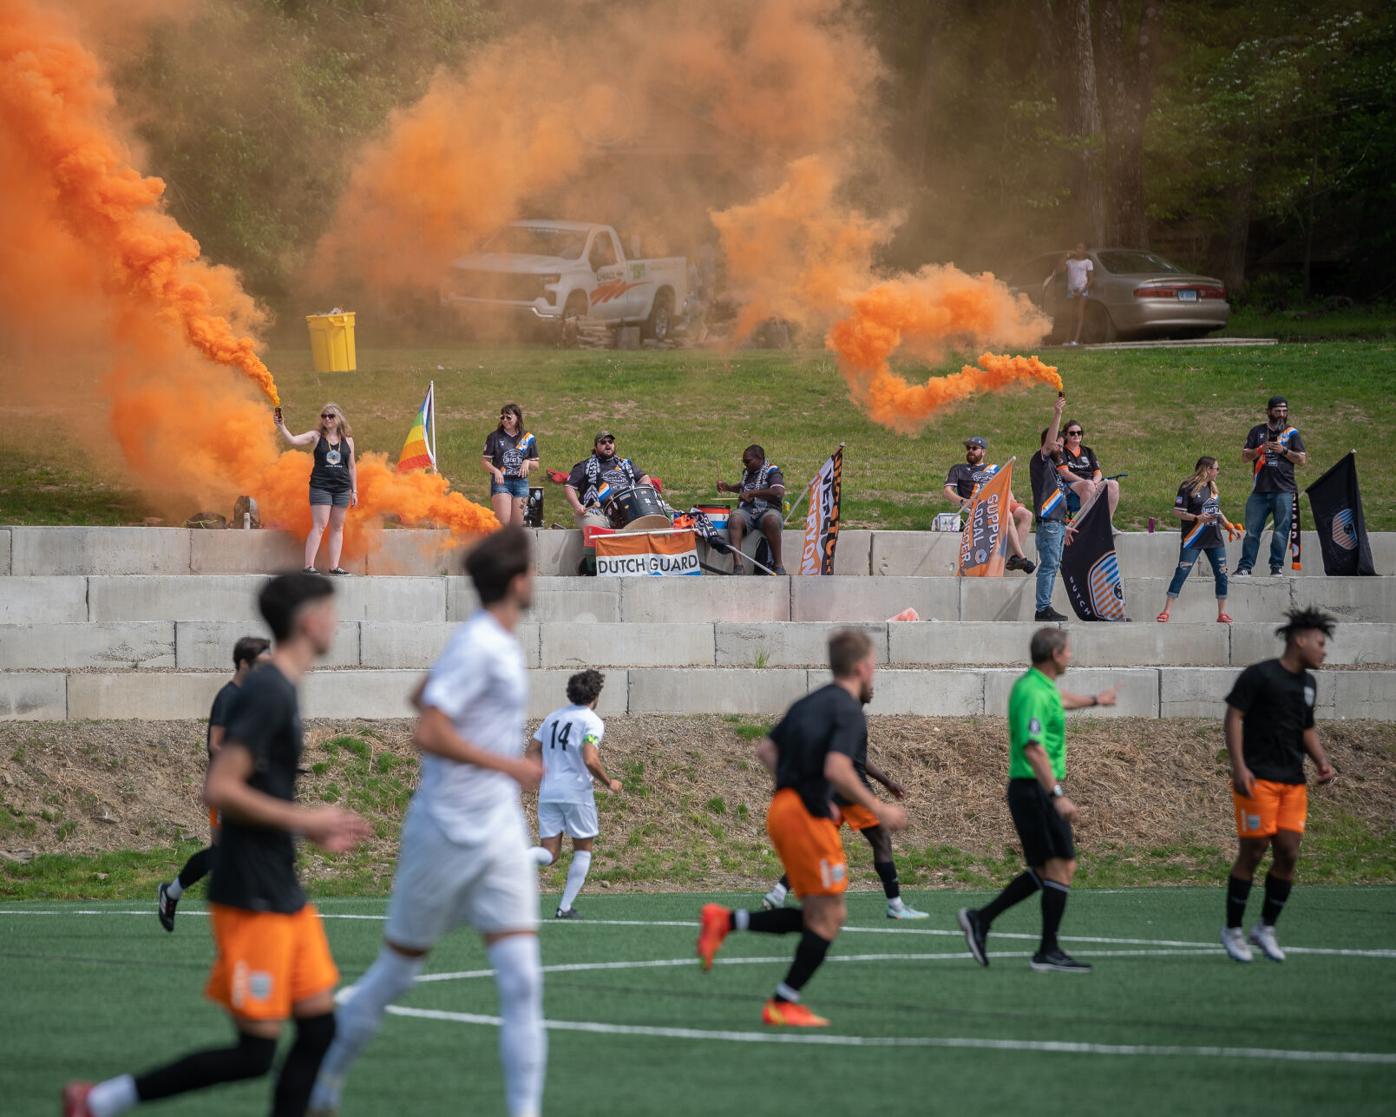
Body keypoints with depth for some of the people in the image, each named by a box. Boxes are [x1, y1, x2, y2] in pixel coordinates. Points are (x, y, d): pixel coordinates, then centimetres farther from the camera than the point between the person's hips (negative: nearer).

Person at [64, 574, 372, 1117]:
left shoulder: (281, 690, 14)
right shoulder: (267, 692, -16)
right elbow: (219, 789, -23)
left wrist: (318, 832, 13)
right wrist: (303, 819, -17)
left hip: (282, 893, 10)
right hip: (252, 901, -10)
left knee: (319, 1026, 6)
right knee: (255, 1052, -6)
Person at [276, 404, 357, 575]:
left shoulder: (347, 440, 8)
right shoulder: (316, 436, 2)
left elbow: (352, 466, 12)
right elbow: (293, 440, -10)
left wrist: (354, 491, 10)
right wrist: (281, 426, -25)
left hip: (342, 488, 3)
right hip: (320, 487, -3)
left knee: (337, 528, 5)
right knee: (319, 526, -9)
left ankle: (334, 566, 8)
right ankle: (309, 566, -10)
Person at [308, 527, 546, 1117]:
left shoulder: (497, 642, 10)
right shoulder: (478, 646, -18)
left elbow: (422, 694, 24)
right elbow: (427, 734, -25)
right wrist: (507, 765, -22)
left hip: (499, 834, 8)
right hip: (446, 835, -8)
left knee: (522, 982, -5)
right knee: (396, 971, 7)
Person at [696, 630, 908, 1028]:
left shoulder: (810, 703, 17)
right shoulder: (849, 711, -10)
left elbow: (766, 750, 23)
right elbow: (837, 769, -24)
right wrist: (879, 810, -14)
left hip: (782, 808, 9)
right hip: (807, 815, -9)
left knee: (818, 916, 13)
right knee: (827, 918, -1)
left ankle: (726, 921, 3)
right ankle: (783, 1005, 0)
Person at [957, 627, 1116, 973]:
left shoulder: (1040, 686, 15)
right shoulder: (1035, 694, -18)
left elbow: (1060, 699, 41)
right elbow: (1034, 749, -28)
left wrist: (1094, 699, 59)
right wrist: (1057, 795, -34)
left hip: (1032, 791, 10)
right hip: (1035, 789, -10)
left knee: (1044, 872, 12)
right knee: (1061, 867, -8)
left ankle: (981, 919, 13)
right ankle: (1048, 952, -6)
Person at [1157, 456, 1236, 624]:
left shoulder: (1212, 487, 13)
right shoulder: (1188, 487, -7)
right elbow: (1177, 511, -10)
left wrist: (1229, 526, 15)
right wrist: (1197, 518, -21)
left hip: (1214, 539, 6)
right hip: (1193, 539, -6)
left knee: (1221, 574, 3)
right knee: (1181, 573, -9)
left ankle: (1222, 613, 11)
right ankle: (1167, 611, -7)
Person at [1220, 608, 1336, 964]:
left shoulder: (1308, 683, 16)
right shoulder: (1259, 676, -7)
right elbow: (1233, 719, -10)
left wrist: (1320, 760, 9)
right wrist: (1239, 767, -18)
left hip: (1293, 783, 7)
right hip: (1258, 780, -7)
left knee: (1288, 854, 1)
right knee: (1253, 852, -5)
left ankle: (1266, 927, 16)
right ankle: (1233, 930, 8)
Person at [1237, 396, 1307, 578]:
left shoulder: (1292, 433, 10)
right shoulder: (1257, 432, 13)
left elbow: (1302, 459, 5)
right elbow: (1245, 456, 7)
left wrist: (1284, 450, -8)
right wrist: (1261, 449, -10)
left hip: (1284, 491, -1)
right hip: (1260, 491, 2)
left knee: (1281, 531, -4)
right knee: (1251, 531, -1)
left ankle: (1277, 566, 0)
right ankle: (1245, 566, 1)